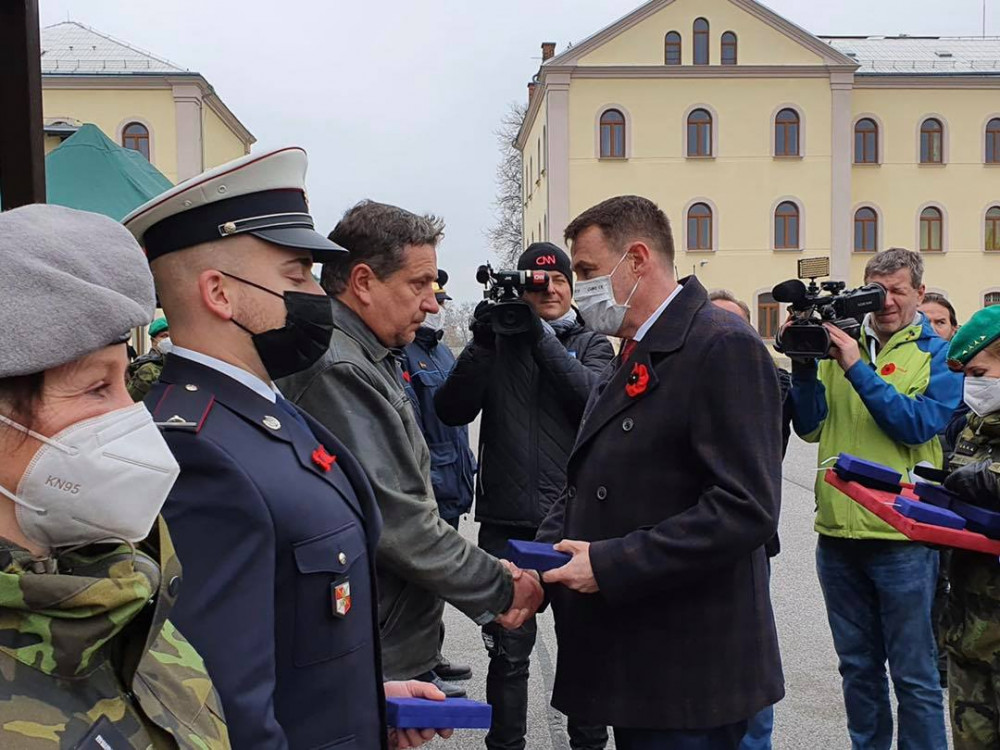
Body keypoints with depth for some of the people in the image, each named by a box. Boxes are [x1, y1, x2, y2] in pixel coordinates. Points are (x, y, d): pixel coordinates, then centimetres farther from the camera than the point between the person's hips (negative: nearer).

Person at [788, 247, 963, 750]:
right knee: (857, 665, 18)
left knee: (914, 674, 8)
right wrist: (804, 363, -11)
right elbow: (810, 428, 2)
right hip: (838, 532, 4)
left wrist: (858, 370, -20)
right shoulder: (840, 344, 8)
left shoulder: (940, 355, 0)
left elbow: (920, 425, -16)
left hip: (902, 536, -4)